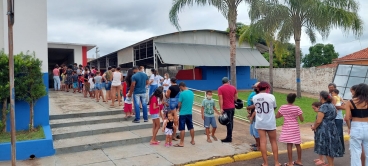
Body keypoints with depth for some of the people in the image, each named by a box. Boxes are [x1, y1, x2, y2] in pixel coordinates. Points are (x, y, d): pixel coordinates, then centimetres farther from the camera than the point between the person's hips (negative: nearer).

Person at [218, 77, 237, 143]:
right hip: (232, 107, 5)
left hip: (226, 108, -5)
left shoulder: (220, 88, -8)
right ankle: (229, 136, 24)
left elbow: (220, 99, -15)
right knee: (231, 122, 15)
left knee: (228, 123, -1)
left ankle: (229, 138, 5)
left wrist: (221, 108, -14)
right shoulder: (233, 87, 6)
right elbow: (236, 98, 10)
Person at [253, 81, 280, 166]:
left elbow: (256, 107, 6)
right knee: (273, 142, 12)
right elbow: (274, 107, 3)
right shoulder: (271, 96, -10)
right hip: (270, 123, -2)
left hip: (259, 123, 2)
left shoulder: (254, 97, -3)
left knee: (262, 142, 5)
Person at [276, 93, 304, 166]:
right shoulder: (297, 108, -9)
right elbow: (302, 120, -5)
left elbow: (277, 116, 1)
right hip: (295, 128, 2)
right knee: (297, 144, 15)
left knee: (289, 145, 0)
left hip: (287, 128, -1)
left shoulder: (283, 107, -8)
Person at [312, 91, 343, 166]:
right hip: (332, 129, 9)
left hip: (325, 130, -9)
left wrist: (314, 127, -2)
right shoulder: (332, 105, 12)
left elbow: (319, 121, -21)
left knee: (327, 148, 1)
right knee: (331, 147, 16)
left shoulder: (323, 106, -16)